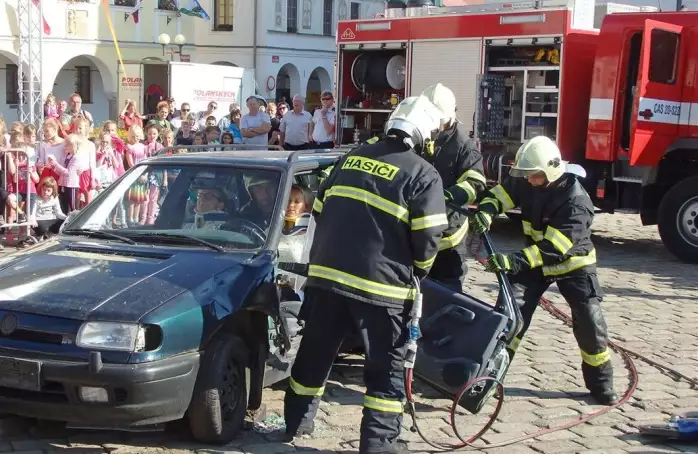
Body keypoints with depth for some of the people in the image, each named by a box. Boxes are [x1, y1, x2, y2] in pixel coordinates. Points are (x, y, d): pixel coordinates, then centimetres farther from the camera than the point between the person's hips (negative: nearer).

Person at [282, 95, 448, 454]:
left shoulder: (352, 158, 13)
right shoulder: (423, 175, -4)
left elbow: (319, 210, 17)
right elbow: (428, 237, -9)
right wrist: (417, 271, 10)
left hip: (326, 274, 6)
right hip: (381, 285, -5)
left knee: (315, 353, 19)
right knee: (387, 366, 7)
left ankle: (296, 422, 32)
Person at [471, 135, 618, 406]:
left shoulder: (576, 201, -31)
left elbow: (553, 247, -37)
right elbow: (500, 193, -4)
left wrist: (514, 261, -46)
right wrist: (486, 211, -29)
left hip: (572, 264, -4)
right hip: (535, 261, 5)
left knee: (589, 323, -5)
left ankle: (601, 383, 15)